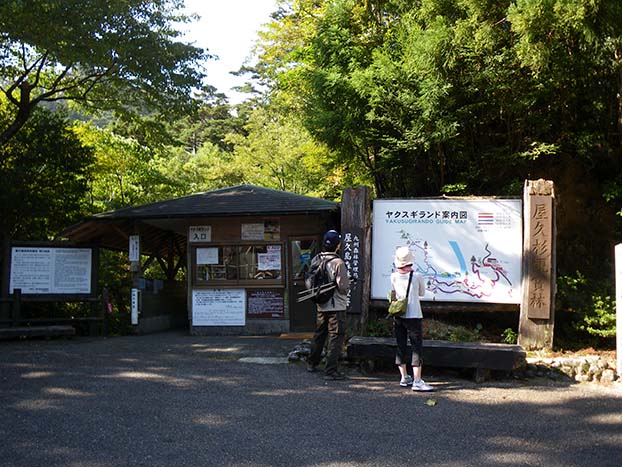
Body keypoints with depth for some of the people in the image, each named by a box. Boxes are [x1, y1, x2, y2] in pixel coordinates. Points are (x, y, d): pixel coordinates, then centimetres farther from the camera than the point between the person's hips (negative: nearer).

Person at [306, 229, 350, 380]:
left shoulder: (316, 259, 1)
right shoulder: (338, 263, -19)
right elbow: (343, 287, -20)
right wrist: (348, 284, 1)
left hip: (321, 305, 7)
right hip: (336, 306, -7)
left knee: (319, 334, 22)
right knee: (336, 338, 0)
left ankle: (312, 363, 35)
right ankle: (331, 370, -1)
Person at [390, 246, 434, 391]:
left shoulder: (394, 277, -3)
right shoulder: (417, 276, -10)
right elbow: (422, 293, 5)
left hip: (398, 317, 4)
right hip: (414, 316, -4)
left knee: (401, 347, 13)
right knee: (417, 348, -2)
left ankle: (404, 378, 20)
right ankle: (417, 381, -8)